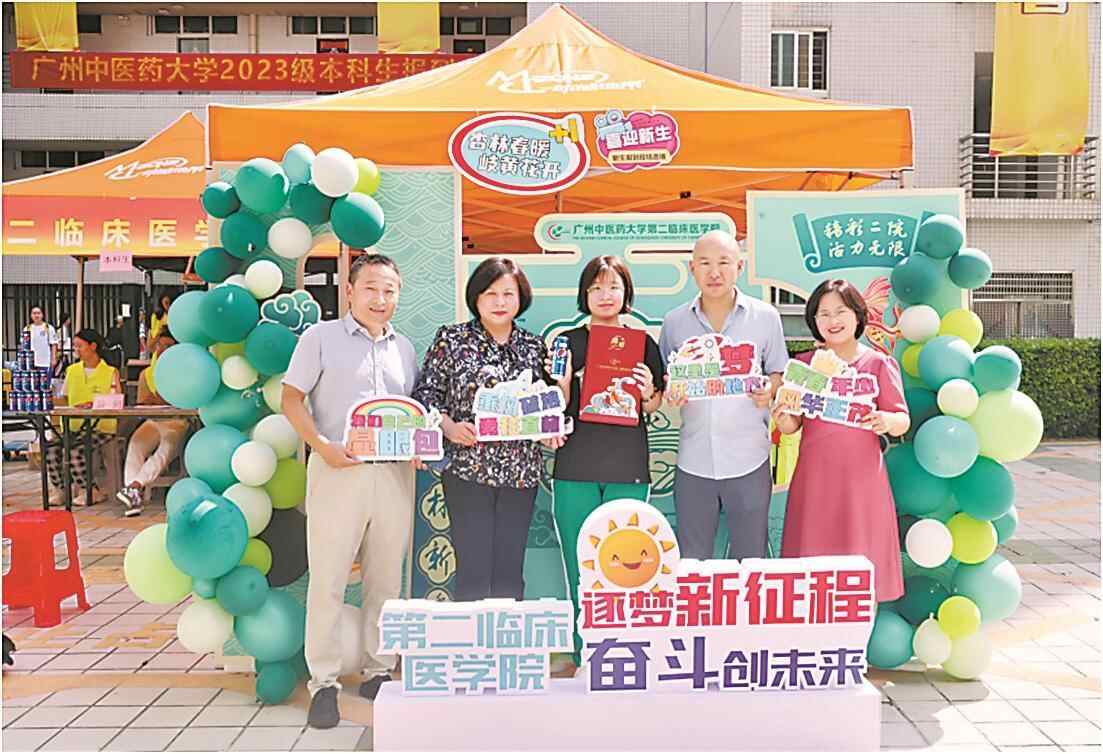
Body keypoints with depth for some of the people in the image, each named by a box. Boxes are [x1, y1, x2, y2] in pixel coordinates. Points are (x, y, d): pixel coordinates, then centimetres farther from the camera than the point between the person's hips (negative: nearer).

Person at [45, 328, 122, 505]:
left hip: (101, 427, -5)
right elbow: (63, 398, 21)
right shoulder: (72, 370, 17)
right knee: (51, 449, -20)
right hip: (74, 426, 5)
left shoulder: (110, 372, 1)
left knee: (75, 451, -28)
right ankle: (61, 489, 0)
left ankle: (93, 492, -9)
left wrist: (94, 406, -24)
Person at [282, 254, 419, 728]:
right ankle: (324, 682, 11)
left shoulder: (404, 348, 16)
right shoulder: (322, 337, 4)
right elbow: (291, 399, 0)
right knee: (328, 579, 0)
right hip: (338, 470, -4)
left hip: (394, 472, 4)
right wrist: (322, 446, -14)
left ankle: (378, 672, 23)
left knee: (386, 580, 9)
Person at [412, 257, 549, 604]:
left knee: (511, 571, 9)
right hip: (468, 468, -3)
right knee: (473, 569, -2)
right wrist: (449, 426, -15)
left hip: (521, 471, 3)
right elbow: (426, 394, 1)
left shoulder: (534, 347, 11)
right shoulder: (451, 339, 1)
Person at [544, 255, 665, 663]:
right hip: (576, 468, 0)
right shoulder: (567, 342, 6)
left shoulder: (643, 343, 8)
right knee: (579, 569, 4)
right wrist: (559, 384, -13)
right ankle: (583, 661, 18)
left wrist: (648, 393, -9)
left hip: (628, 469, 0)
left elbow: (653, 408, 12)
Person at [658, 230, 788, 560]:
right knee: (690, 562, 11)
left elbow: (780, 374, 8)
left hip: (748, 458, -1)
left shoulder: (765, 317, 1)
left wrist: (768, 391, -13)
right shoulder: (674, 321, 5)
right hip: (693, 460, 1)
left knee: (750, 560, 11)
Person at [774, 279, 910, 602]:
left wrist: (886, 421, -22)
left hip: (862, 479, -1)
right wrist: (783, 418, -17)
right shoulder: (804, 365, 6)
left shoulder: (879, 364, 0)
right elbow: (792, 425, 6)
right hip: (815, 480, 2)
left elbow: (902, 421, 1)